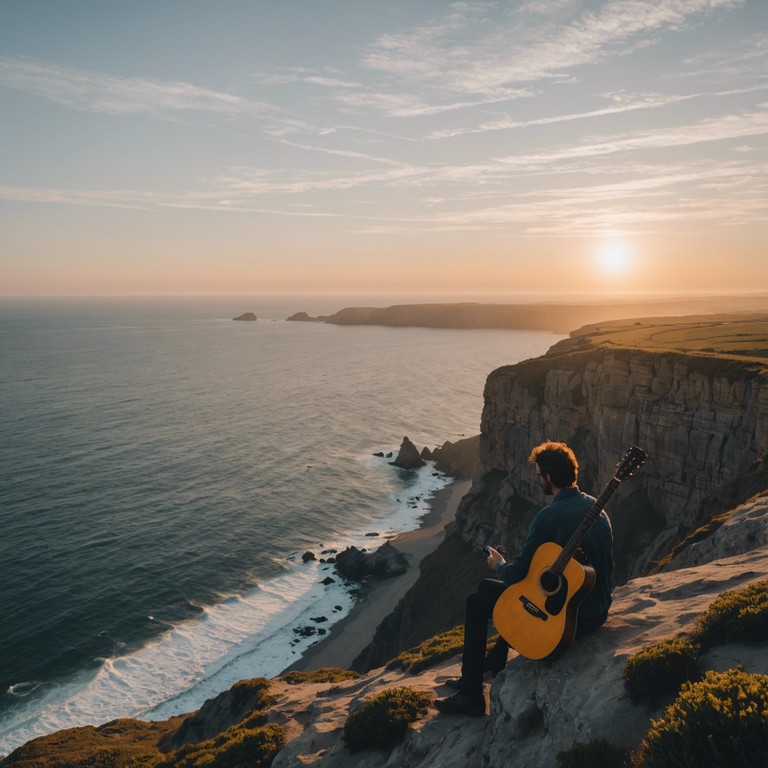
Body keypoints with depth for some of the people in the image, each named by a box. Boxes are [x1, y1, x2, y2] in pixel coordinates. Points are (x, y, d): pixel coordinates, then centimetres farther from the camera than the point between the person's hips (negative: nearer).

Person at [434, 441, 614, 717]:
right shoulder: (595, 505, 4)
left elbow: (518, 574, -18)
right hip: (600, 610, 9)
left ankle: (471, 695, 14)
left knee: (476, 603, 7)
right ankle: (493, 664, 40)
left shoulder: (549, 516, -22)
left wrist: (499, 565, 6)